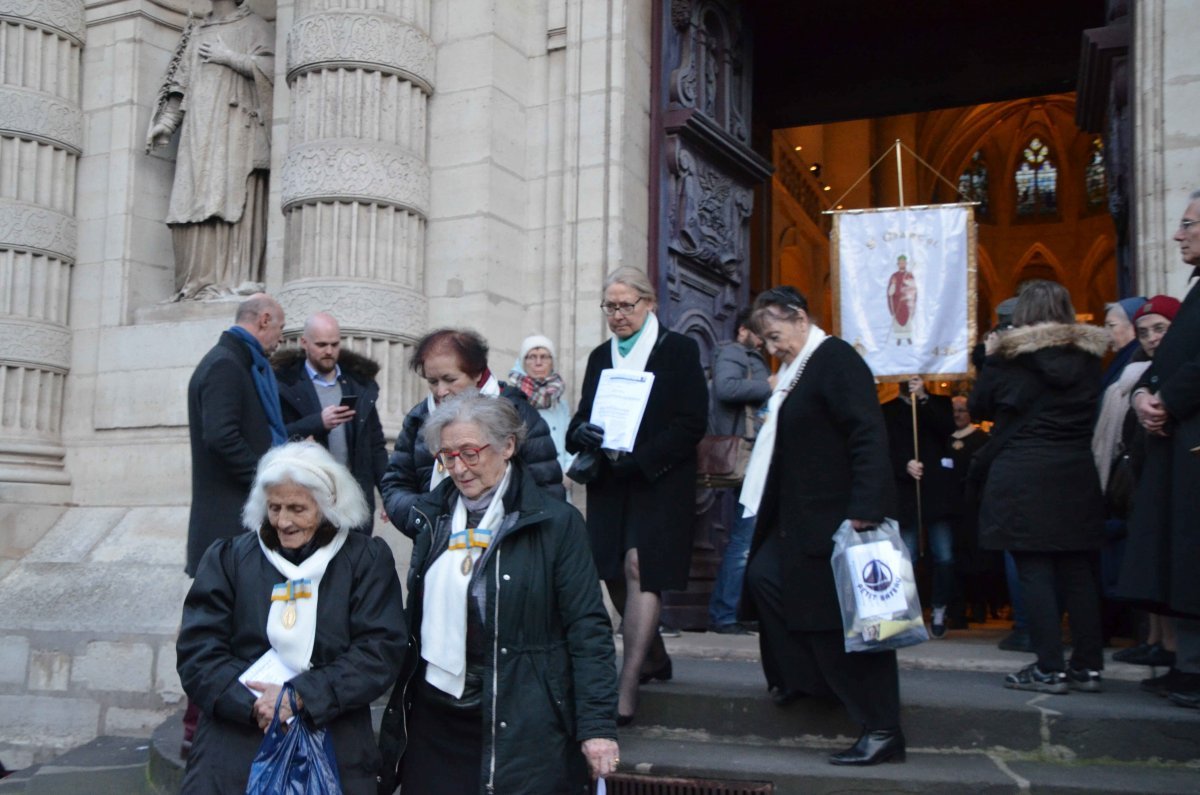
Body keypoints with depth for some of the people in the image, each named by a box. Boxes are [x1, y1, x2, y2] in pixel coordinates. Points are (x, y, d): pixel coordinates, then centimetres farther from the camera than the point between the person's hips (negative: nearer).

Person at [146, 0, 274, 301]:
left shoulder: (253, 26, 10)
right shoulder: (197, 34, 25)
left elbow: (271, 66, -5)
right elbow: (181, 84, 21)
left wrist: (227, 57, -7)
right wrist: (166, 123, 10)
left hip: (235, 128, -5)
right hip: (198, 132, 5)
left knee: (231, 196, -14)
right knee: (197, 205, -5)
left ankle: (232, 280, -19)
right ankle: (199, 283, -7)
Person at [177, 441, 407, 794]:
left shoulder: (367, 559, 3)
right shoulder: (227, 558, 7)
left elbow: (380, 653, -5)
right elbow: (196, 653, 0)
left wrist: (300, 696, -15)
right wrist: (256, 705, -15)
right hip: (236, 746, 1)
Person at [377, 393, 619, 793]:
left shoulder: (555, 523, -7)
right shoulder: (433, 517, 9)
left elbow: (588, 629, -9)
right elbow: (415, 620, 14)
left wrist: (597, 724, -14)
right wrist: (399, 714, 12)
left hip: (521, 731, -4)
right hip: (434, 721, 5)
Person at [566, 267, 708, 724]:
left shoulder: (678, 351, -2)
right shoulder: (600, 357, 15)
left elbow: (692, 423, -9)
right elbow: (582, 417, 15)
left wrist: (636, 458, -18)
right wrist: (581, 432, -11)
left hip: (660, 482, -6)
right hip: (609, 483, 6)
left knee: (639, 568, -15)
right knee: (614, 574, 6)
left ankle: (627, 690, -15)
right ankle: (654, 658, 30)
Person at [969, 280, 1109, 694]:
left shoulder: (1008, 357, -8)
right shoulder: (1089, 355, 6)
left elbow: (978, 407, 2)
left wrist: (989, 359, 14)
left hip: (1022, 478, -5)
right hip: (1078, 476, 5)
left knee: (1034, 571, -2)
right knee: (1078, 571, 9)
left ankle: (1050, 669, -2)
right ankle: (1088, 666, 14)